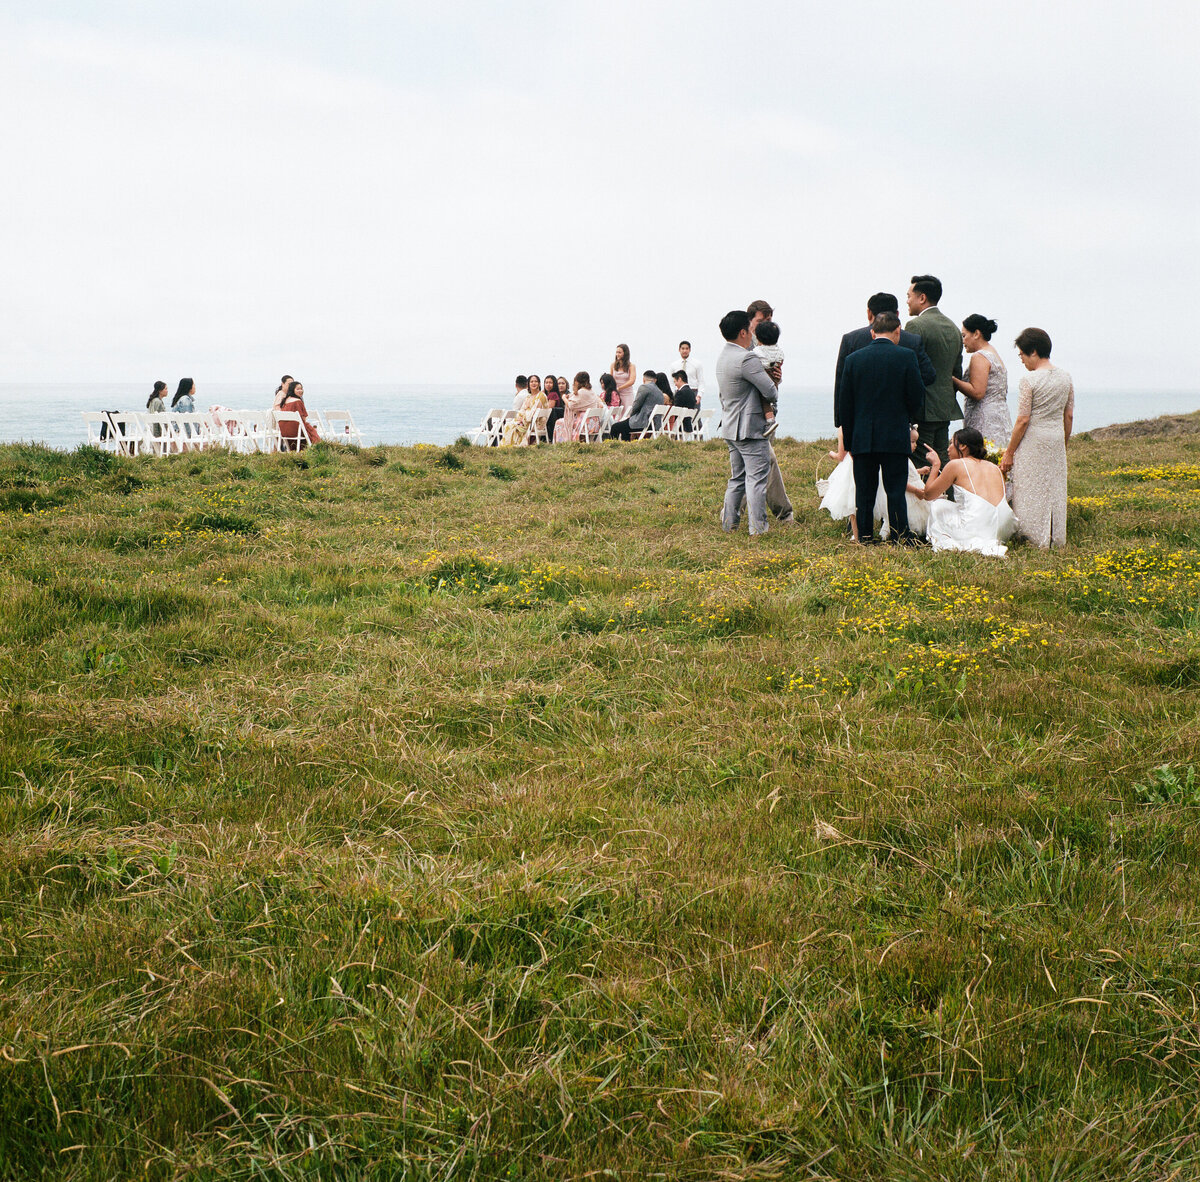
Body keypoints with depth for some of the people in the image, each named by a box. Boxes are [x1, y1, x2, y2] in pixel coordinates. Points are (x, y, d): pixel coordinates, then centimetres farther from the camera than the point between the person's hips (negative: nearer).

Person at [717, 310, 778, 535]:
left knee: (737, 478, 16)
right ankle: (758, 528, -5)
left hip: (730, 428, 9)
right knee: (757, 477, -5)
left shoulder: (723, 357, 12)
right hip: (750, 429, -9)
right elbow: (770, 391, -18)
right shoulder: (746, 359, -19)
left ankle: (728, 523, 18)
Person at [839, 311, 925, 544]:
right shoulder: (906, 357, -5)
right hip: (895, 437, -2)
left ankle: (864, 538, 10)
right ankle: (901, 539, 1)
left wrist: (849, 442, 11)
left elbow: (845, 405, 5)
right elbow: (917, 397, -3)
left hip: (862, 438, 2)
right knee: (896, 491, 1)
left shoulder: (853, 359, 3)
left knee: (864, 492, 8)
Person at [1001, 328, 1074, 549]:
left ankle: (1036, 540, 4)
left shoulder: (1029, 380, -14)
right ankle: (1056, 538, 20)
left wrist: (1009, 453, -7)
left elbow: (1023, 420, -14)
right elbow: (1069, 416, 10)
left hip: (1034, 440, -6)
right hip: (1057, 438, 6)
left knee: (1031, 490, 2)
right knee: (1055, 489, 14)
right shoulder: (1065, 377, 5)